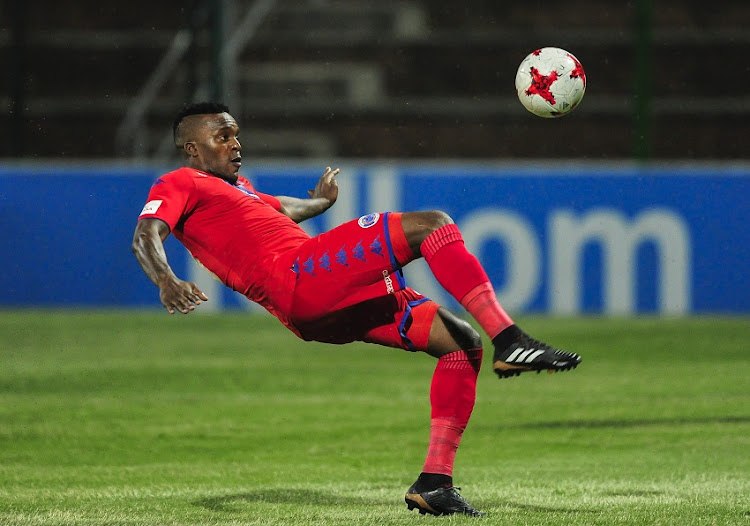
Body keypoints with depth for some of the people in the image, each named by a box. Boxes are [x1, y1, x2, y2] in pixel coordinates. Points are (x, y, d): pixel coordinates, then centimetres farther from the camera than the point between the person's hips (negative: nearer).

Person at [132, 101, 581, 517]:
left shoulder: (235, 188, 35)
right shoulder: (179, 185, 7)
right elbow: (146, 237, -11)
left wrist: (320, 200, 75)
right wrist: (168, 283, -32)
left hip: (340, 302, 9)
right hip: (302, 281, -9)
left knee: (462, 342, -1)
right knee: (432, 225, -19)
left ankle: (435, 483, -3)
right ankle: (510, 341, -29)